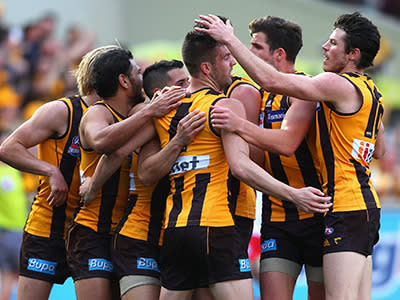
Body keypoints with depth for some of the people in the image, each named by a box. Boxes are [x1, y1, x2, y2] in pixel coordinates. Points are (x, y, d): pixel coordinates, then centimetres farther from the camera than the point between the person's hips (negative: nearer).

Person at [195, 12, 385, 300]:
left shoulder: (339, 85, -13)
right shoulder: (372, 91, 16)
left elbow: (272, 80, -20)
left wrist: (230, 39, -11)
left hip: (346, 208, -10)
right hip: (366, 204, 10)